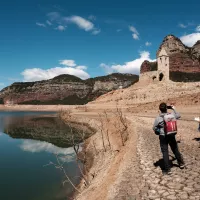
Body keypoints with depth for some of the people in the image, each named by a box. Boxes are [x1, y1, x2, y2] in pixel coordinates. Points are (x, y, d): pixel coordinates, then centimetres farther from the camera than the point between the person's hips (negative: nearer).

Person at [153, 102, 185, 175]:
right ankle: (181, 163, 41)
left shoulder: (158, 118, -15)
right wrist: (174, 109, 21)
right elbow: (178, 115, 14)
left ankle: (167, 169, 9)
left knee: (165, 152, 5)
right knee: (175, 150, 22)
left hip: (163, 137, -3)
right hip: (171, 136, 3)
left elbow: (154, 128, -5)